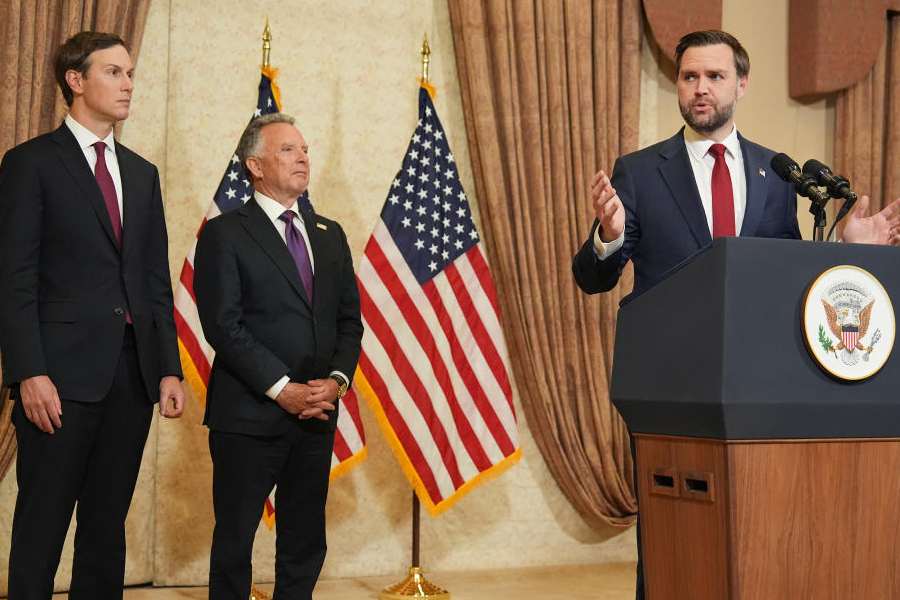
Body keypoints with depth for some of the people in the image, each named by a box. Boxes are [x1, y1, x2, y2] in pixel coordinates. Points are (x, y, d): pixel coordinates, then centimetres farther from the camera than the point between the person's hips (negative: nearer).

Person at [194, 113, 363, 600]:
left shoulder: (329, 235, 14)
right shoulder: (225, 235, -5)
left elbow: (349, 318, 12)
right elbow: (223, 325, -12)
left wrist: (337, 379, -6)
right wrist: (282, 389, -17)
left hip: (317, 414, 6)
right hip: (249, 415, -5)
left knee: (306, 544, 12)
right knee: (235, 539, 6)